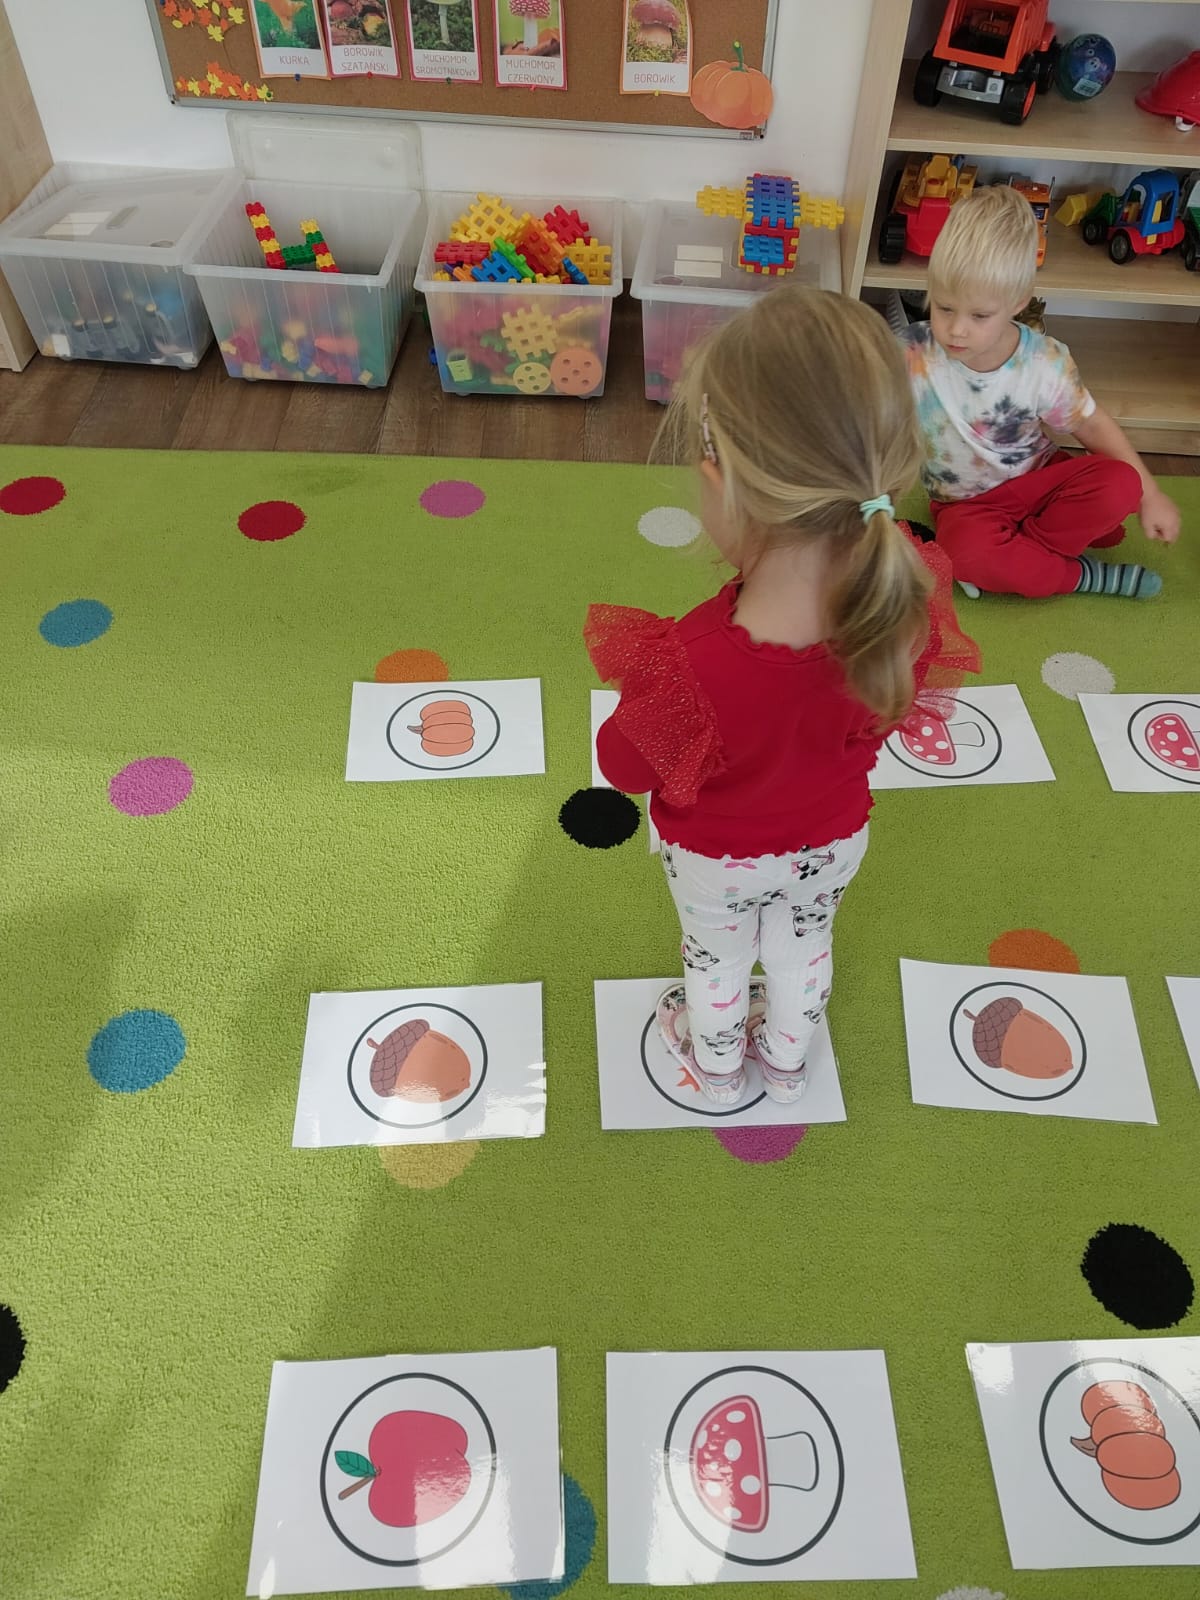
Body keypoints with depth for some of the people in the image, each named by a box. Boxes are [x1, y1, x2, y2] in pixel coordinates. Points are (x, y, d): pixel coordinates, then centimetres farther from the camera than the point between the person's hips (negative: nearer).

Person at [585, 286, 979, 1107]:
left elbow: (625, 767, -24)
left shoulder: (693, 669, -47)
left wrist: (642, 682, -11)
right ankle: (787, 1058, 64)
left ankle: (717, 1067, 62)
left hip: (716, 858, -3)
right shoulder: (913, 598, -33)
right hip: (835, 840, 3)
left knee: (717, 954, 30)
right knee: (804, 943, 33)